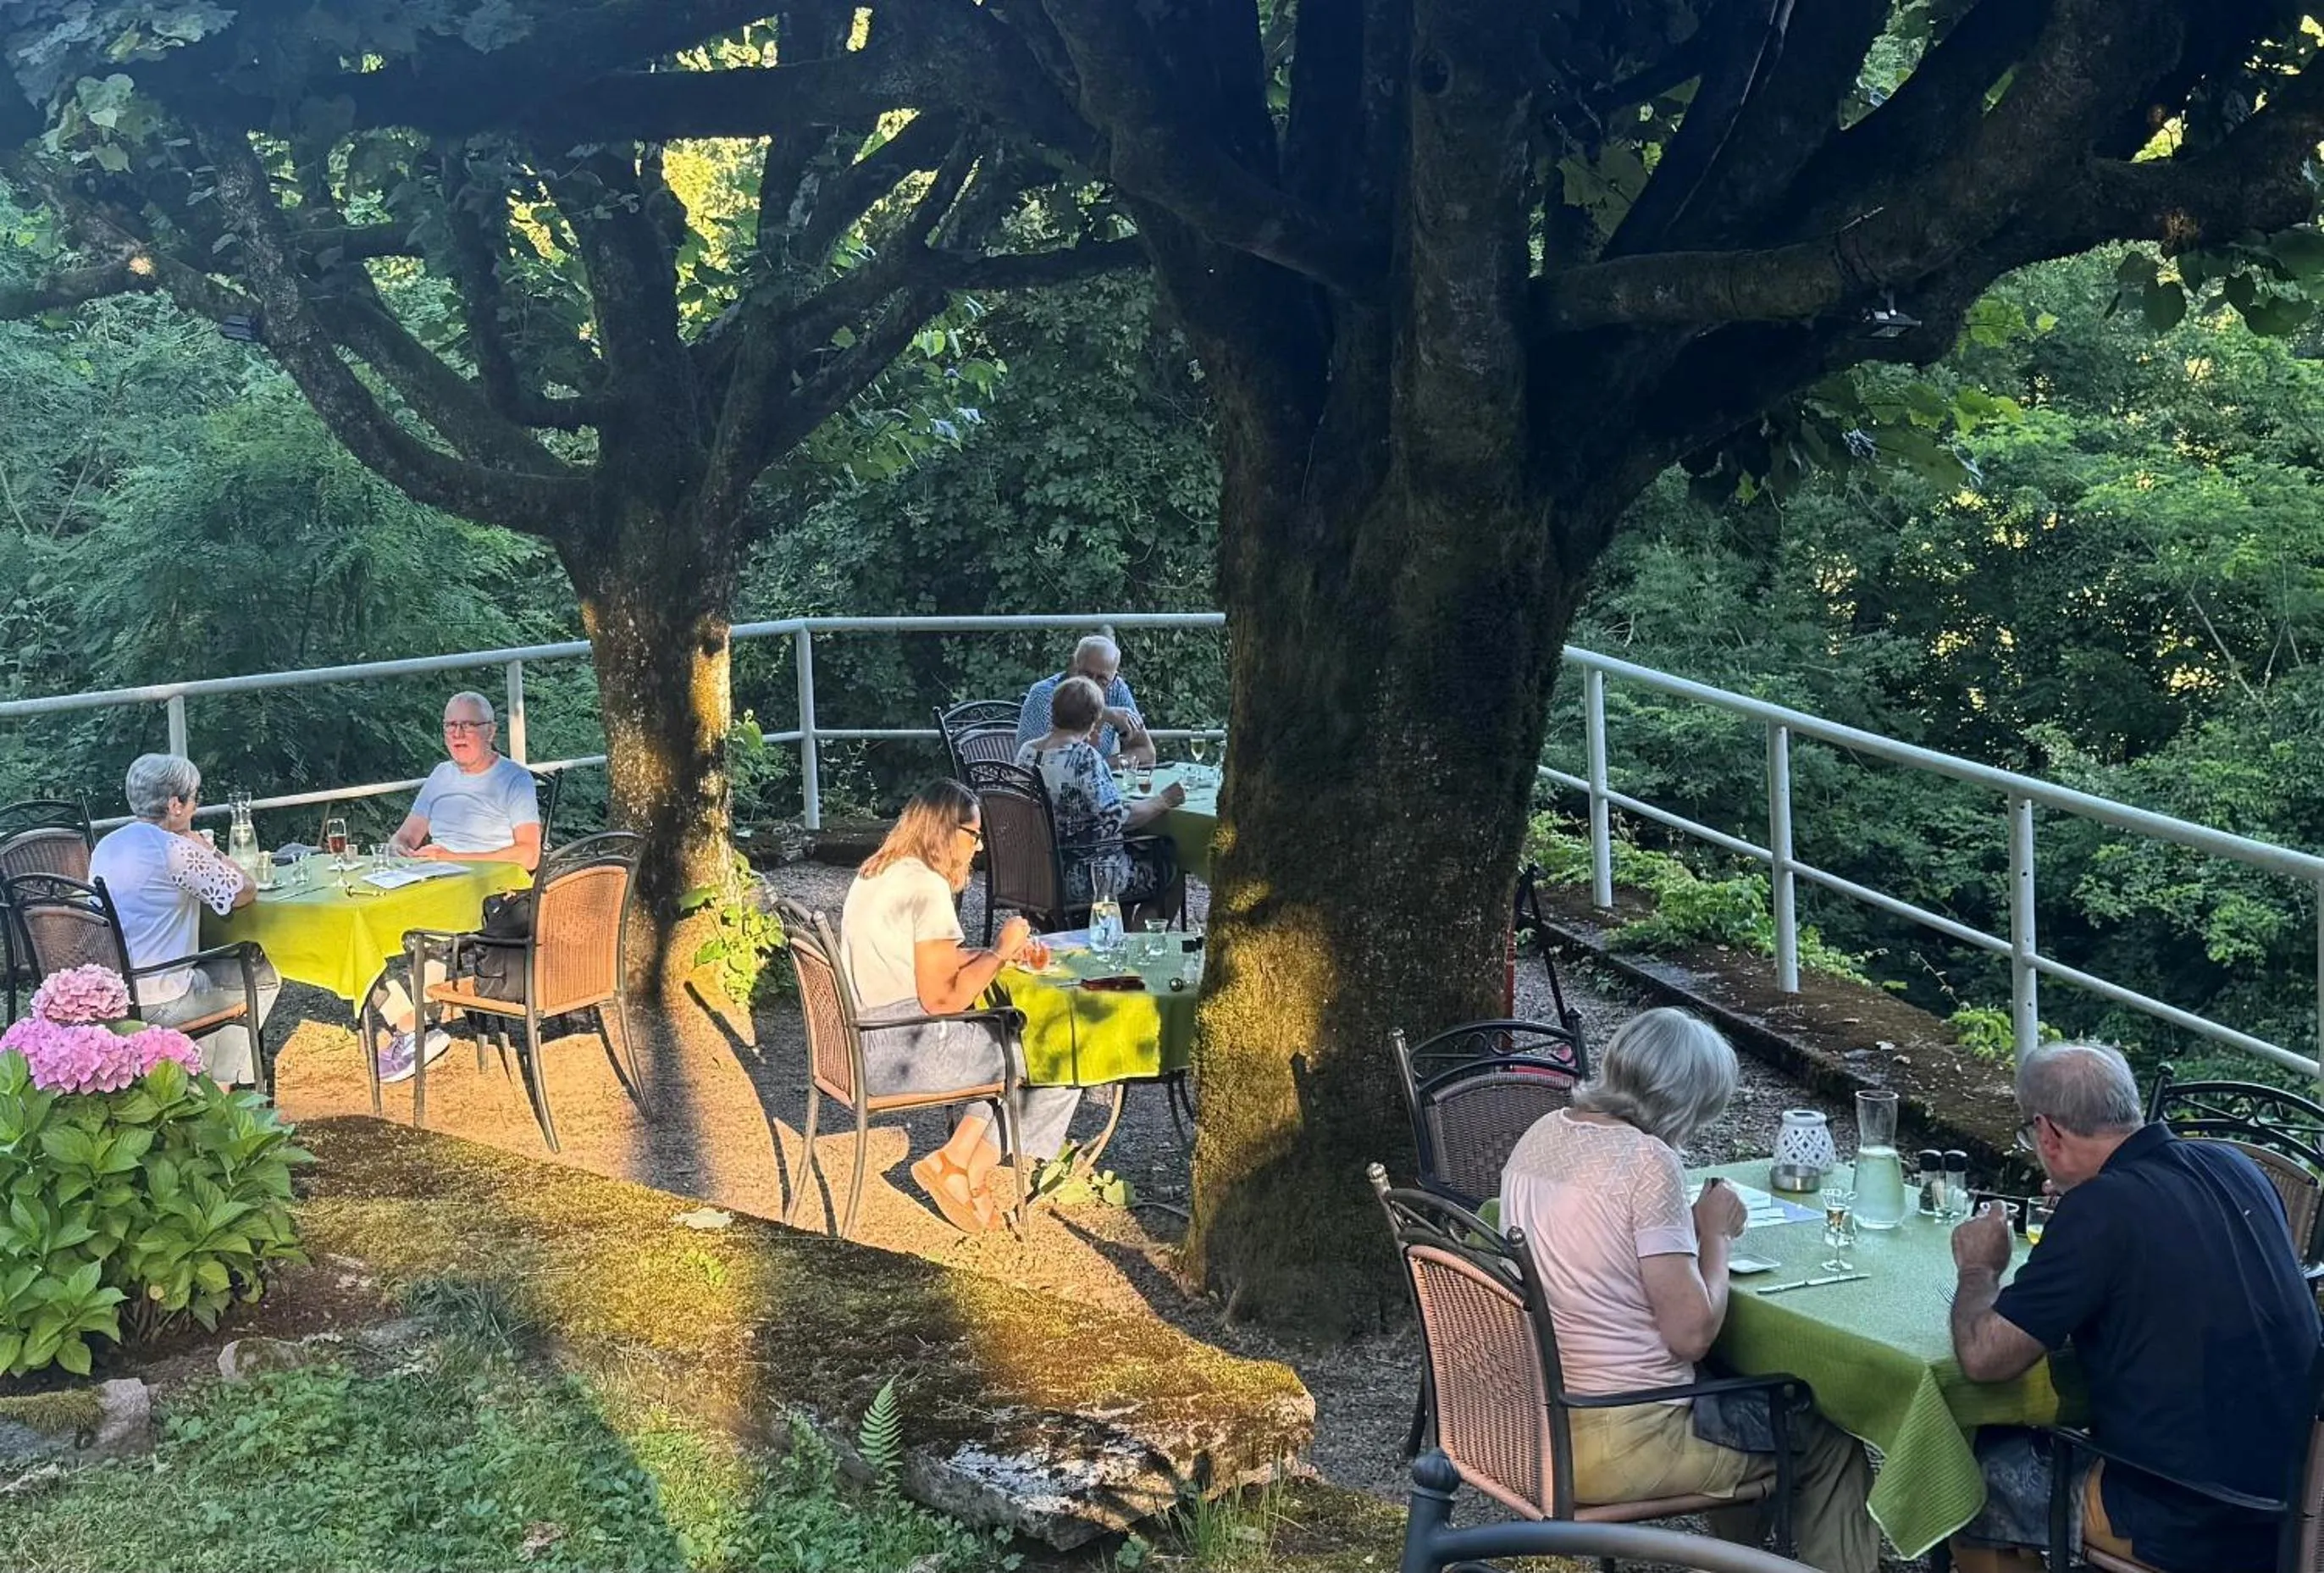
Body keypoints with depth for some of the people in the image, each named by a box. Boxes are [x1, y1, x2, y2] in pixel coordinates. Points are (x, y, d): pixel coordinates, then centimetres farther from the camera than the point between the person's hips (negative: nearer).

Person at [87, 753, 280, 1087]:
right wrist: (205, 847, 3)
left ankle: (205, 1080, 36)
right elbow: (245, 891, -10)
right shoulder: (175, 850, -19)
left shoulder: (106, 846, 8)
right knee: (264, 978, 14)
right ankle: (219, 1087, 26)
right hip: (155, 1003, -9)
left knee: (215, 966, 33)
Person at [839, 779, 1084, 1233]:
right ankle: (967, 1173, 5)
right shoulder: (927, 886, -17)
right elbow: (942, 999, -20)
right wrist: (999, 953, -6)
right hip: (905, 1051, -10)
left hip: (867, 1042, 10)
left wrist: (997, 952, 15)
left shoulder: (875, 874, 13)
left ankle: (961, 1163, 13)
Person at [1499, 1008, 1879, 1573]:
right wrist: (1716, 1235, -6)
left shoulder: (1540, 1135, 4)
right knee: (1827, 1439, 15)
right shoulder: (1647, 1160, -20)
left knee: (1741, 1389, 32)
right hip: (1620, 1442, -8)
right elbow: (1692, 1333, -21)